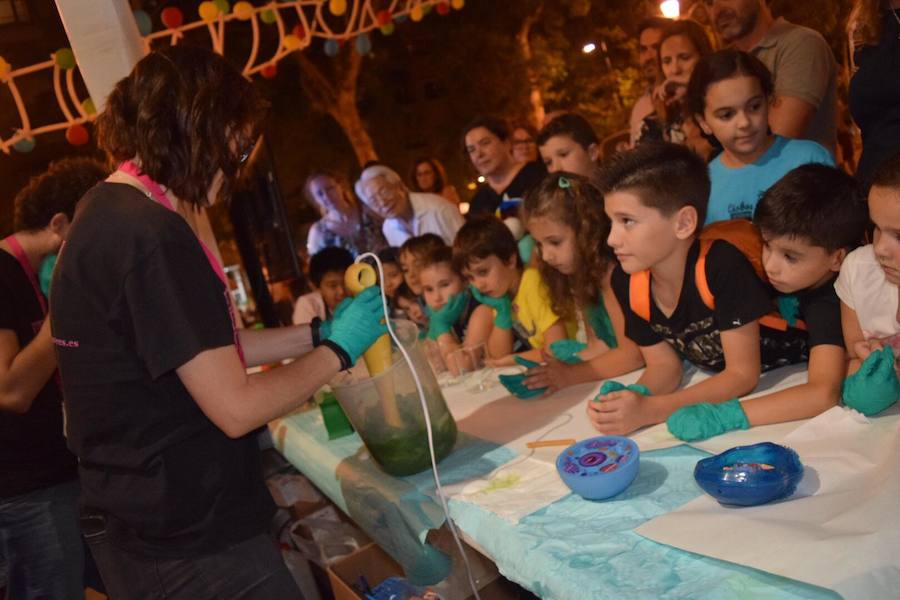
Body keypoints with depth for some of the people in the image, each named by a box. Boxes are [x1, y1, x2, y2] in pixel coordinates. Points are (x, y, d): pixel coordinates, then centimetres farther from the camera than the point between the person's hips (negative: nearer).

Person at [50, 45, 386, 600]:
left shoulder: (106, 213, 8)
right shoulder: (152, 237, -24)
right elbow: (237, 407, -22)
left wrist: (317, 333, 10)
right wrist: (339, 350, -9)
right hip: (192, 544, -10)